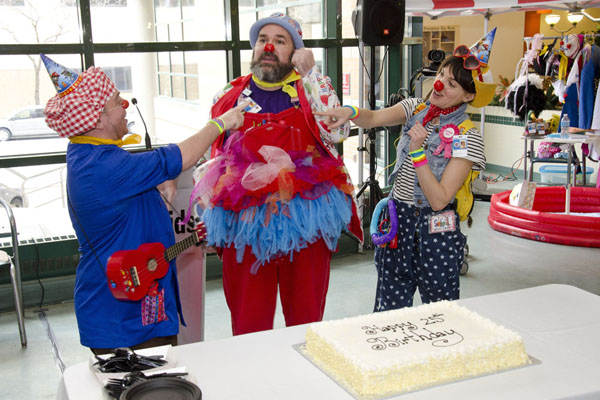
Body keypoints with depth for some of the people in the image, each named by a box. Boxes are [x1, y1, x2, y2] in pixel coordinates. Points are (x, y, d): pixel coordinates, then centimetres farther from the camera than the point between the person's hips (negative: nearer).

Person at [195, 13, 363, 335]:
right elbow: (210, 156, 17)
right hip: (244, 220, 2)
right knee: (247, 321, 10)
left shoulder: (313, 88, 4)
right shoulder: (231, 95, 9)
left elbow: (337, 132, -15)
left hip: (304, 219, -1)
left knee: (305, 315, 12)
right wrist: (208, 211, 11)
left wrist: (309, 74, -15)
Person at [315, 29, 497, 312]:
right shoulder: (415, 109, 3)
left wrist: (417, 151, -25)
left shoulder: (468, 137, -12)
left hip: (434, 230, -4)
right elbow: (374, 119, -14)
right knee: (389, 310, 10)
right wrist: (350, 112, -35)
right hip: (396, 221, 4)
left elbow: (439, 200, -19)